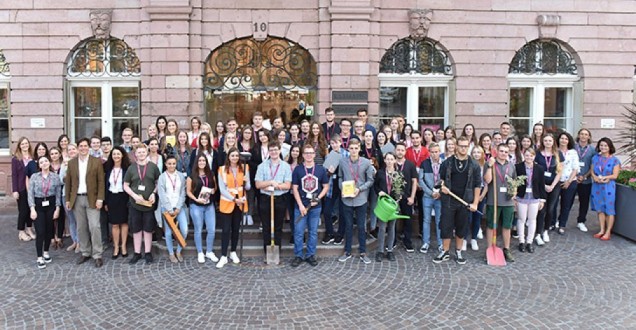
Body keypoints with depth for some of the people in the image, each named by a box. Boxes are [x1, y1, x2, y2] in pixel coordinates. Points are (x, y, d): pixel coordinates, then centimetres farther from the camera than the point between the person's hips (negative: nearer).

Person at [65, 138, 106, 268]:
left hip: (92, 199, -3)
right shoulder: (71, 162, 7)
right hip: (77, 199, 3)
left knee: (94, 226, -7)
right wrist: (67, 200, 5)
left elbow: (101, 181, -2)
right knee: (81, 228, 8)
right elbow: (68, 182, 9)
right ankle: (85, 253, 20)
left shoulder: (97, 162, -1)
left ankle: (97, 255, 0)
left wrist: (100, 199, -9)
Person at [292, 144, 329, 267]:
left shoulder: (320, 169, 2)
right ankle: (298, 255, 14)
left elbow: (326, 187, 6)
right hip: (300, 206, -1)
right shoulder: (298, 169, -2)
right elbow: (295, 188, -2)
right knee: (298, 232, 1)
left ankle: (310, 255, 21)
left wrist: (317, 199, -8)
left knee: (313, 232, 9)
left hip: (316, 207, 1)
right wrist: (300, 205, -9)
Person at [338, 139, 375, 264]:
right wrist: (342, 189, -6)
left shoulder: (366, 163, -6)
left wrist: (359, 189, -12)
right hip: (347, 199, 1)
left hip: (361, 199, -1)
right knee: (348, 226, 11)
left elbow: (370, 180, -1)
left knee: (361, 227, 6)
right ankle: (347, 252, 23)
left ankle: (363, 252, 18)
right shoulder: (342, 162, -2)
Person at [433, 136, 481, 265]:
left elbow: (477, 185, 2)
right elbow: (440, 179, 11)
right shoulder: (447, 162, 1)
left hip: (465, 201, 0)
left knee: (461, 228, 9)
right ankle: (445, 252, 14)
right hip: (449, 200, 0)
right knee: (446, 226, 2)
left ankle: (458, 252, 22)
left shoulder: (474, 165, 1)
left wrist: (475, 203, -3)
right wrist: (442, 187, -11)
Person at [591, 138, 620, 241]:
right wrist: (595, 178, -12)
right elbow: (592, 171, 7)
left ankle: (608, 232, 8)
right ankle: (602, 230, 19)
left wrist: (603, 177, -17)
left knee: (609, 210, 0)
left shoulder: (614, 160, -5)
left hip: (608, 187, -4)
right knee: (600, 209, 10)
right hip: (597, 187, 4)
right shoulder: (595, 158, 7)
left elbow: (615, 175, -8)